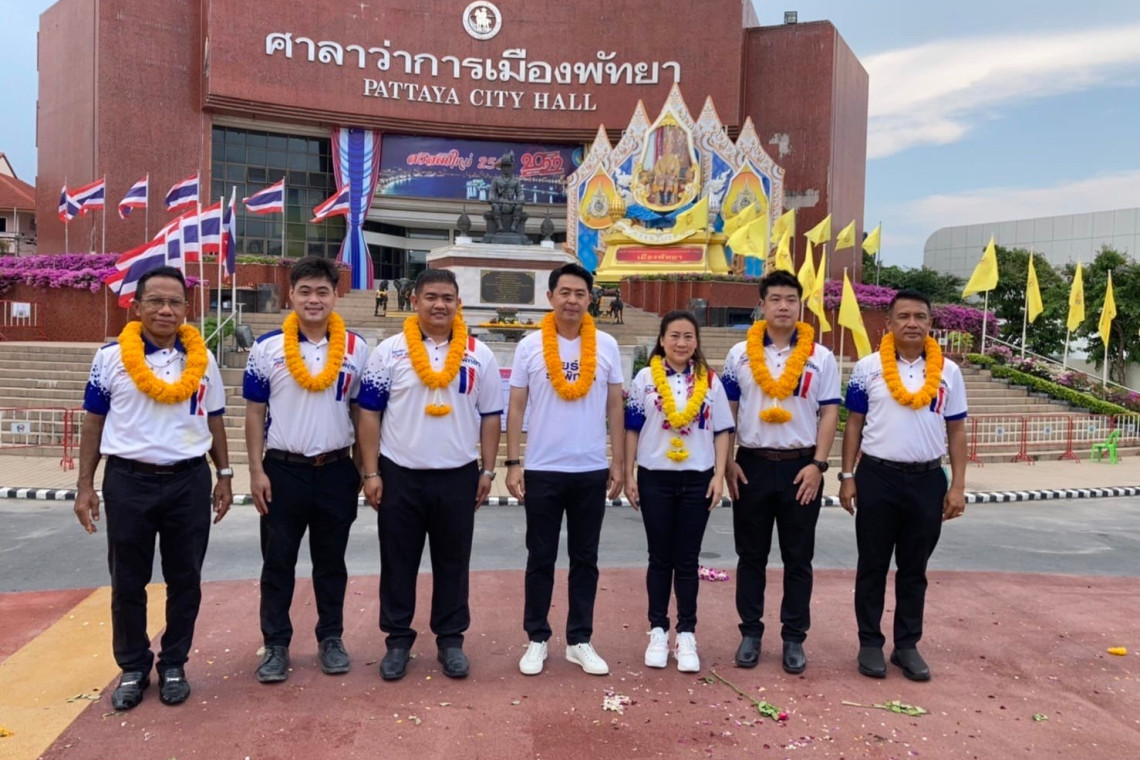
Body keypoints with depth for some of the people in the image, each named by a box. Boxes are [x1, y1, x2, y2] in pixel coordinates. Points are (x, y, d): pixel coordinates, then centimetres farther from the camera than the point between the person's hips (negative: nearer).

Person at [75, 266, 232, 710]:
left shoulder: (203, 359, 4)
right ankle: (133, 668, 27)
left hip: (189, 481, 1)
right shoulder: (110, 357, -1)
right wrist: (85, 485, 1)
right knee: (127, 582, 10)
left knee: (185, 580, 9)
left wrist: (224, 476, 7)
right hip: (127, 481, -1)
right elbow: (94, 424, 4)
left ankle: (173, 665, 26)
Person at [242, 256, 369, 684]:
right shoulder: (267, 348, -3)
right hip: (283, 470, -1)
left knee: (331, 561, 13)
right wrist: (257, 471, -5)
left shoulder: (356, 349, 0)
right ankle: (276, 645, 21)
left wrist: (364, 470, 3)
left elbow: (361, 412, 5)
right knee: (278, 562, 8)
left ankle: (331, 638, 26)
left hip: (336, 471, 1)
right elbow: (255, 413, 0)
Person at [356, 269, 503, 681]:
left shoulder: (479, 355, 2)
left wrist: (488, 470, 3)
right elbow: (370, 413, -1)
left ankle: (450, 639, 24)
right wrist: (371, 472, -5)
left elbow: (490, 416, 6)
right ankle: (398, 639, 24)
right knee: (398, 562, 9)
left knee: (453, 562, 10)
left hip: (458, 476, 1)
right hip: (400, 474, -1)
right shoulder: (389, 351, -1)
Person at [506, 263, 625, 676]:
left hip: (591, 471, 2)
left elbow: (614, 406, 5)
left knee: (585, 559, 11)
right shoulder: (529, 346, -2)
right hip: (542, 470, -1)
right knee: (541, 559, 9)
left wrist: (618, 463, 3)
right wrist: (512, 463, -6)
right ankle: (537, 639, 22)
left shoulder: (606, 346, 1)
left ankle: (580, 641, 23)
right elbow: (516, 407, 0)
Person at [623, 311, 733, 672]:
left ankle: (686, 635, 16)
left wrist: (719, 475, -2)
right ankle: (658, 631, 19)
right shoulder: (645, 379, -1)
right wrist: (629, 475, -2)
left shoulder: (710, 381, 3)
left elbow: (722, 431, 5)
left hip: (697, 479, 1)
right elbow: (632, 429, 2)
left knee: (687, 560, 7)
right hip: (655, 478, -1)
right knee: (660, 558, 9)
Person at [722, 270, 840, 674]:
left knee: (798, 559, 8)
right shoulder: (740, 354, 4)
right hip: (752, 464, 1)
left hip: (800, 466, 0)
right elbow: (728, 410, 4)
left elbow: (829, 413, 0)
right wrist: (728, 462, -3)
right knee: (751, 556, 9)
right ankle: (750, 633, 20)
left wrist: (818, 464, -9)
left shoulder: (820, 357, 1)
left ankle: (794, 638, 20)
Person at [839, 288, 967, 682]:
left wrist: (958, 485, 1)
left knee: (914, 569, 11)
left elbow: (956, 430, 6)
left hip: (927, 480, 2)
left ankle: (907, 645, 23)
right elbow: (854, 424, 2)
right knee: (872, 566, 7)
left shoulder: (948, 372, 3)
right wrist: (847, 476, -3)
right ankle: (870, 643, 19)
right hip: (876, 477, -1)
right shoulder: (867, 368, -1)